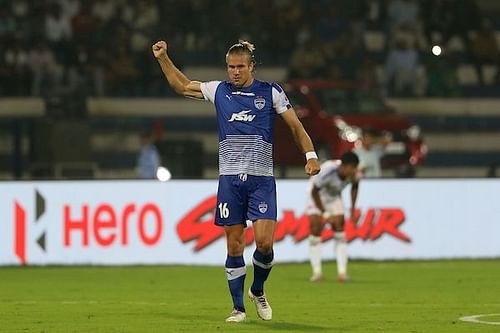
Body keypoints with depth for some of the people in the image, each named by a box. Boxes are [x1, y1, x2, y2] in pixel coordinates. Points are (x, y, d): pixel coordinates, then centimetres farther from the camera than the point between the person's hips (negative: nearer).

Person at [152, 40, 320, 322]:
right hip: (230, 179, 2)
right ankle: (238, 307, 10)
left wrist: (310, 154, -8)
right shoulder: (219, 90, 9)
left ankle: (258, 291, 14)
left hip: (261, 179, -2)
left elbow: (295, 126, 5)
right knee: (234, 246, 1)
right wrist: (164, 58, 14)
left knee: (264, 242, -13)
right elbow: (182, 86, 22)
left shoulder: (271, 92, 3)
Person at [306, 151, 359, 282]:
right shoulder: (327, 171, -40)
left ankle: (342, 272, -11)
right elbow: (314, 192, -23)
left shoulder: (354, 174, -26)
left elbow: (354, 187, 0)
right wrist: (325, 214, -21)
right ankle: (317, 272, -8)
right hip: (317, 194, -4)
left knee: (339, 228, -9)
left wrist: (353, 211, 1)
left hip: (334, 195, 4)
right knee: (315, 228, -13)